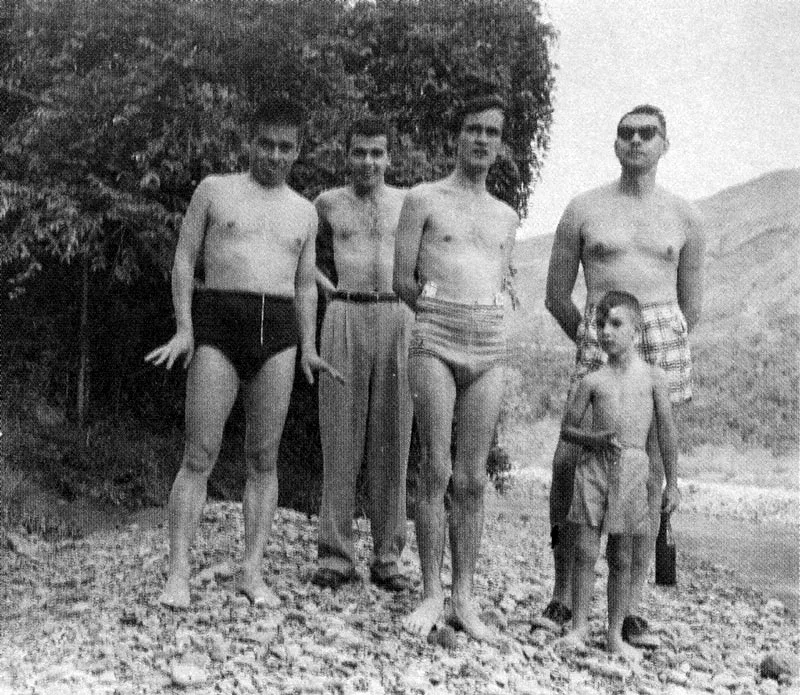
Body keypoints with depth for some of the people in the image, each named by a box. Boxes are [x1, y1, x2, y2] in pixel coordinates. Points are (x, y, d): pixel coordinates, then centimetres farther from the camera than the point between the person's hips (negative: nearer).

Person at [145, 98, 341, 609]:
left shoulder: (304, 212, 17)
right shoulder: (214, 190, 9)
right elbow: (184, 260, 6)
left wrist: (308, 347, 8)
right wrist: (184, 329, -6)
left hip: (278, 331, 3)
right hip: (218, 323, -3)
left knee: (265, 457, 1)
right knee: (200, 455, -8)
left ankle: (253, 572, 4)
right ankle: (178, 574, -7)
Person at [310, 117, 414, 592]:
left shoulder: (408, 202, 11)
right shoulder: (328, 204, 11)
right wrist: (326, 284, 7)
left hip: (397, 319, 1)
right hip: (345, 317, 0)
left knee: (393, 441, 1)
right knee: (341, 437, -2)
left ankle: (388, 556, 7)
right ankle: (336, 556, 3)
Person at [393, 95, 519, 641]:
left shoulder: (506, 217, 20)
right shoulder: (423, 199, 7)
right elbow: (402, 280, 5)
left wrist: (475, 323, 9)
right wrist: (444, 314, 11)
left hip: (490, 347, 3)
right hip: (435, 338, -3)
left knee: (472, 478, 2)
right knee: (436, 469, -8)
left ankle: (465, 598, 7)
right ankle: (432, 594, -1)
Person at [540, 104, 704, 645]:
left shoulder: (685, 218, 12)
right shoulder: (583, 210, 8)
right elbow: (556, 296, 12)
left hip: (664, 342, 1)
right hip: (598, 344, -1)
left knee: (649, 475, 1)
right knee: (568, 462, -10)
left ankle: (632, 608, 8)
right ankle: (563, 595, 6)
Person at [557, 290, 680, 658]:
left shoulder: (654, 377, 3)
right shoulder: (592, 381, 4)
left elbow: (666, 432, 6)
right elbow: (567, 427, 9)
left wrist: (672, 483, 5)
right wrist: (596, 438, -10)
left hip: (633, 469, 0)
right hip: (594, 466, 0)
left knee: (622, 558, 6)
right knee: (585, 549, -2)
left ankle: (615, 634, 16)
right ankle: (579, 625, 10)